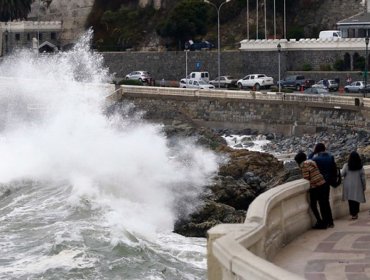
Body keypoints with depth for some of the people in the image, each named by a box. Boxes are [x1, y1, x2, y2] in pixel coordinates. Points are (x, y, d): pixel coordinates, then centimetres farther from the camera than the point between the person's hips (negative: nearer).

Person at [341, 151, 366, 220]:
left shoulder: (346, 166, -7)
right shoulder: (360, 166, -3)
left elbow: (342, 174, -3)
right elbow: (363, 177, -1)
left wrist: (340, 170, 19)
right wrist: (364, 186, 7)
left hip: (349, 186, -1)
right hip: (357, 186, 1)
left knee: (350, 200, 5)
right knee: (357, 199, 8)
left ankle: (353, 213, 2)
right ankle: (356, 213, 9)